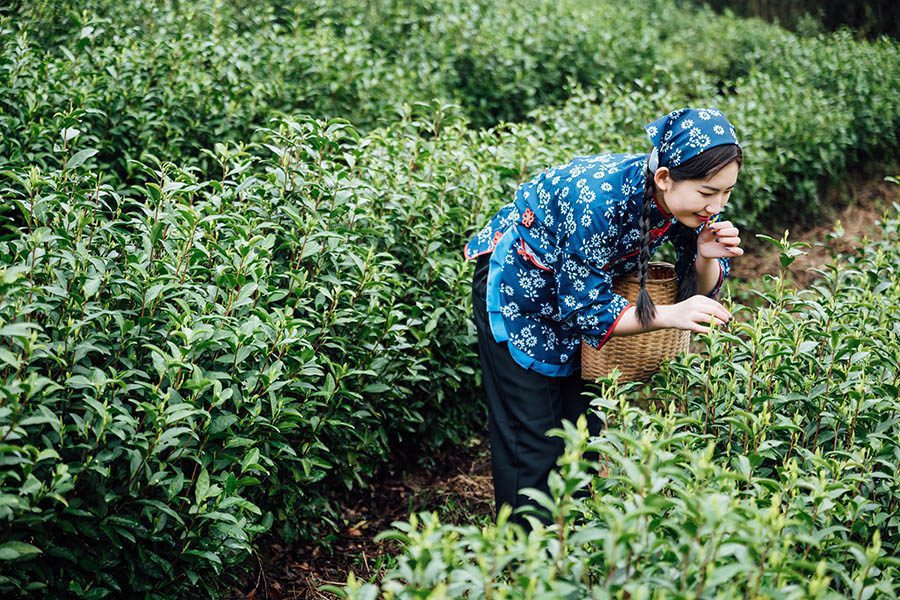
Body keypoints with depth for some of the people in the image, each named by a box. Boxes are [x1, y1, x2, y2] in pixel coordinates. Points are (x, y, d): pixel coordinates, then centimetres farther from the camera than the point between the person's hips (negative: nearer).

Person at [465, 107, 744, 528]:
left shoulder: (692, 199, -19)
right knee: (531, 443, -2)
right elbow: (585, 309, -30)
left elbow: (697, 290, -7)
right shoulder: (599, 201, -38)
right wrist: (670, 316, -39)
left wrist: (708, 257, -29)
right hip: (517, 288, -6)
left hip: (586, 285, 7)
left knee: (585, 427, 12)